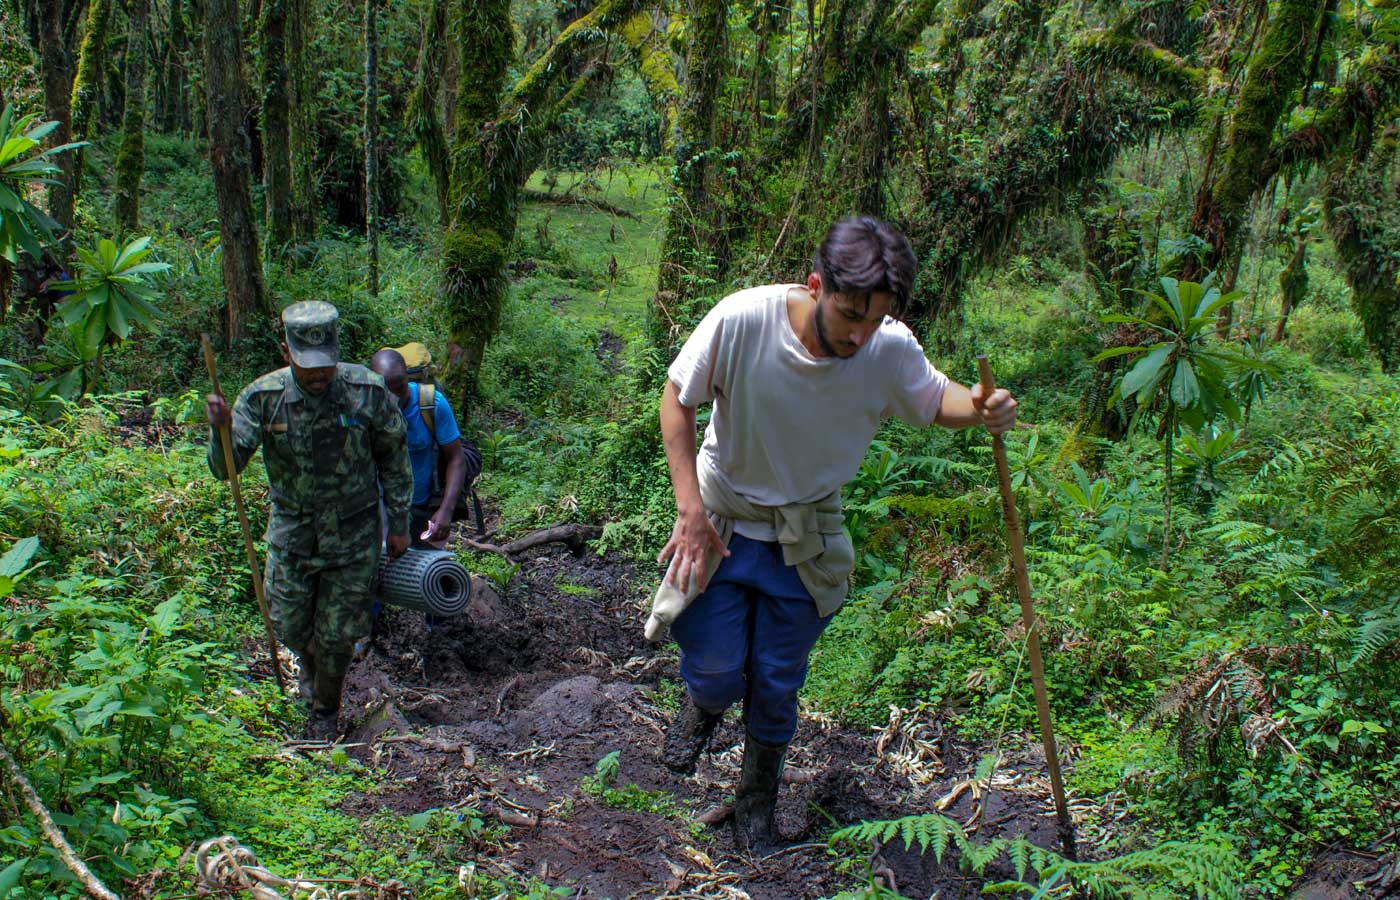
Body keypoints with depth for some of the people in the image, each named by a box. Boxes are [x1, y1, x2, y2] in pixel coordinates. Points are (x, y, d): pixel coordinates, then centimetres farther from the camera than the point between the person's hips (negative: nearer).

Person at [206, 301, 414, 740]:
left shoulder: (367, 391, -19)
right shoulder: (262, 398, -16)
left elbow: (394, 460, -5)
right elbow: (225, 468, -16)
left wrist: (399, 523, 2)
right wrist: (220, 429, -38)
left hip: (353, 534, -1)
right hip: (292, 531, 2)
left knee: (337, 633, 9)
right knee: (290, 626, 13)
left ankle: (326, 709, 37)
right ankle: (308, 662, 50)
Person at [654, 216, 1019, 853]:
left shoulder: (892, 350, -22)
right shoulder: (741, 320, -29)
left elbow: (935, 399, -1)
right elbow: (677, 399, -14)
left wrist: (981, 408, -25)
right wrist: (690, 509, -19)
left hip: (805, 540, 2)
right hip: (722, 520, -1)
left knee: (776, 689, 12)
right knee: (716, 675, 1)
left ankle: (757, 805, 41)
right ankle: (704, 705, 42)